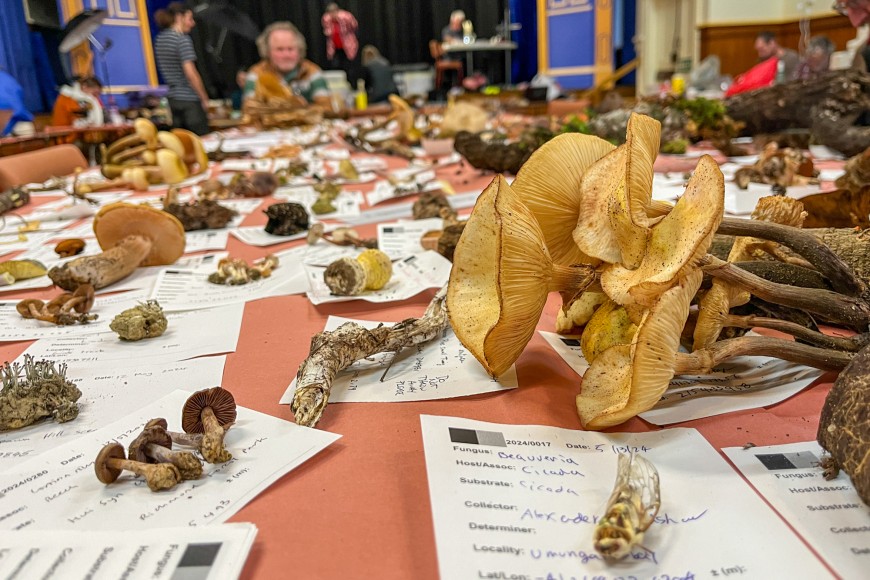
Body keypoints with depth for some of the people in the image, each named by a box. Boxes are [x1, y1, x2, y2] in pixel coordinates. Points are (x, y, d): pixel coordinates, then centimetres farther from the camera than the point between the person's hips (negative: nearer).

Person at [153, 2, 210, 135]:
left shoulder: (160, 39, 12)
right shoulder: (183, 39, -12)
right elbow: (190, 73, -17)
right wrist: (204, 99, -12)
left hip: (173, 98, 8)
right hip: (190, 99, -8)